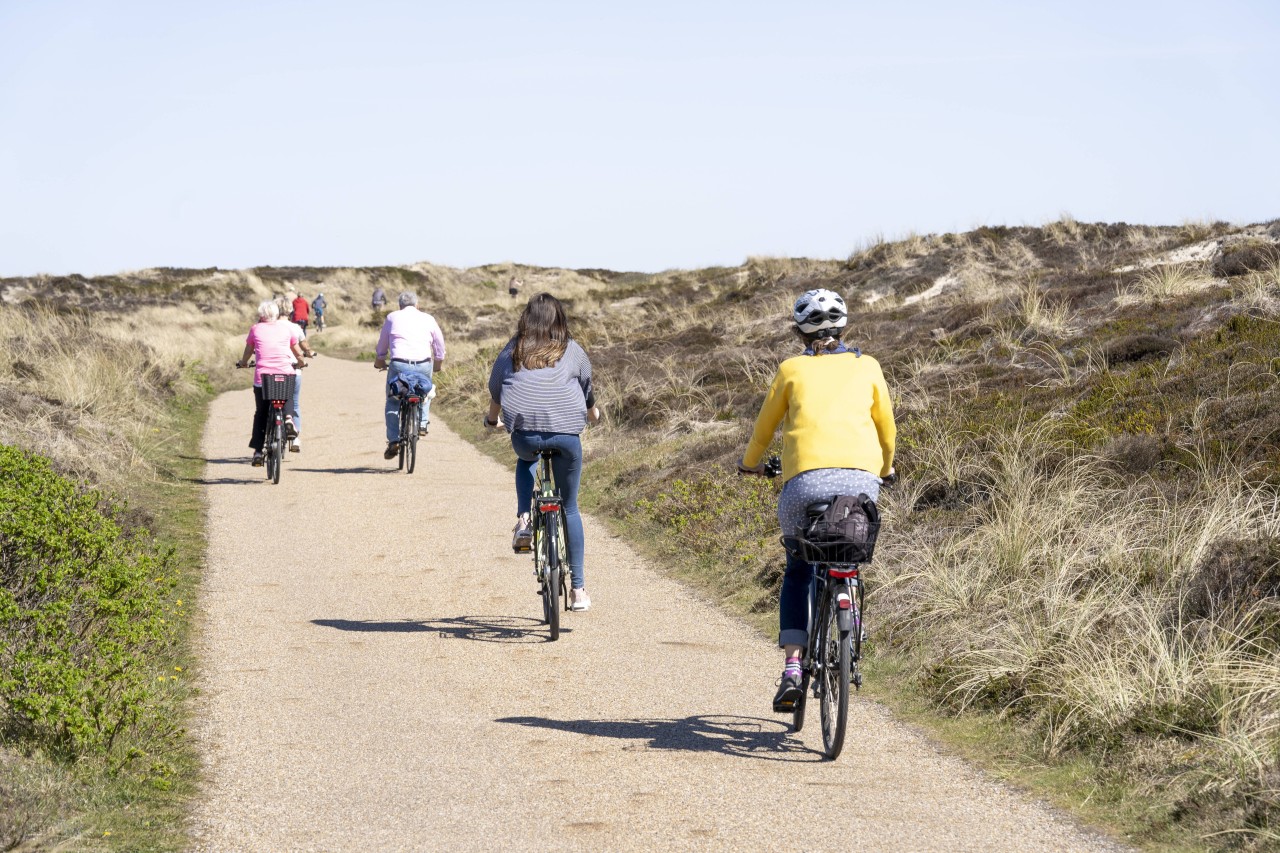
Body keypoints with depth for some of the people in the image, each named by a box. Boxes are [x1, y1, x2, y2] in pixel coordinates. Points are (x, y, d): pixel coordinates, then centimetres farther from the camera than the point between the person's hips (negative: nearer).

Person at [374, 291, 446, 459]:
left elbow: (382, 343, 25)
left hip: (399, 365, -1)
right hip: (424, 366, 1)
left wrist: (380, 360, 43)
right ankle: (423, 423, 17)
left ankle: (393, 441, 4)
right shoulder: (428, 319, 16)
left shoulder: (392, 317, 14)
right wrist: (439, 362, 44)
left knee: (393, 402, 12)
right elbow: (439, 343, 26)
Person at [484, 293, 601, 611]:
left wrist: (492, 418, 46)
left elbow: (496, 390, 25)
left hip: (524, 430, 0)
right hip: (566, 432, 0)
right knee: (570, 508, 13)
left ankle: (523, 522, 12)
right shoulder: (572, 350, 14)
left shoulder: (512, 351, 14)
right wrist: (592, 413, 51)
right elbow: (586, 388, 29)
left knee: (526, 460, 38)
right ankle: (578, 588, 12)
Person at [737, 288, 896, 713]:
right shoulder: (866, 366, 18)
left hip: (807, 478, -1)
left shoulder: (792, 368, 15)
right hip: (862, 479, 1)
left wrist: (750, 463, 46)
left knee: (798, 571, 19)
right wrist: (885, 468, 47)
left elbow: (765, 427, 26)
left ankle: (792, 670, 8)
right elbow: (886, 427, 27)